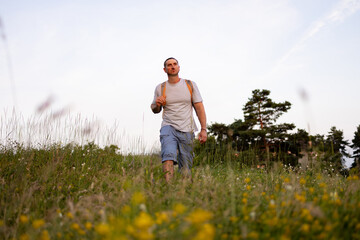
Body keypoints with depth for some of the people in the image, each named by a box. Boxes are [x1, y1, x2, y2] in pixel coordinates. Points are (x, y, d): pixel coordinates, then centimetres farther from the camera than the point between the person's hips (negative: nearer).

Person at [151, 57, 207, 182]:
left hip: (187, 131, 1)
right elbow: (155, 110, 21)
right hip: (168, 127, -1)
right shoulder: (160, 88, 9)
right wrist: (157, 104, -4)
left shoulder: (190, 85, 8)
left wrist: (203, 129, -4)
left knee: (186, 169, -1)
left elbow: (199, 107, 6)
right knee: (168, 156, -28)